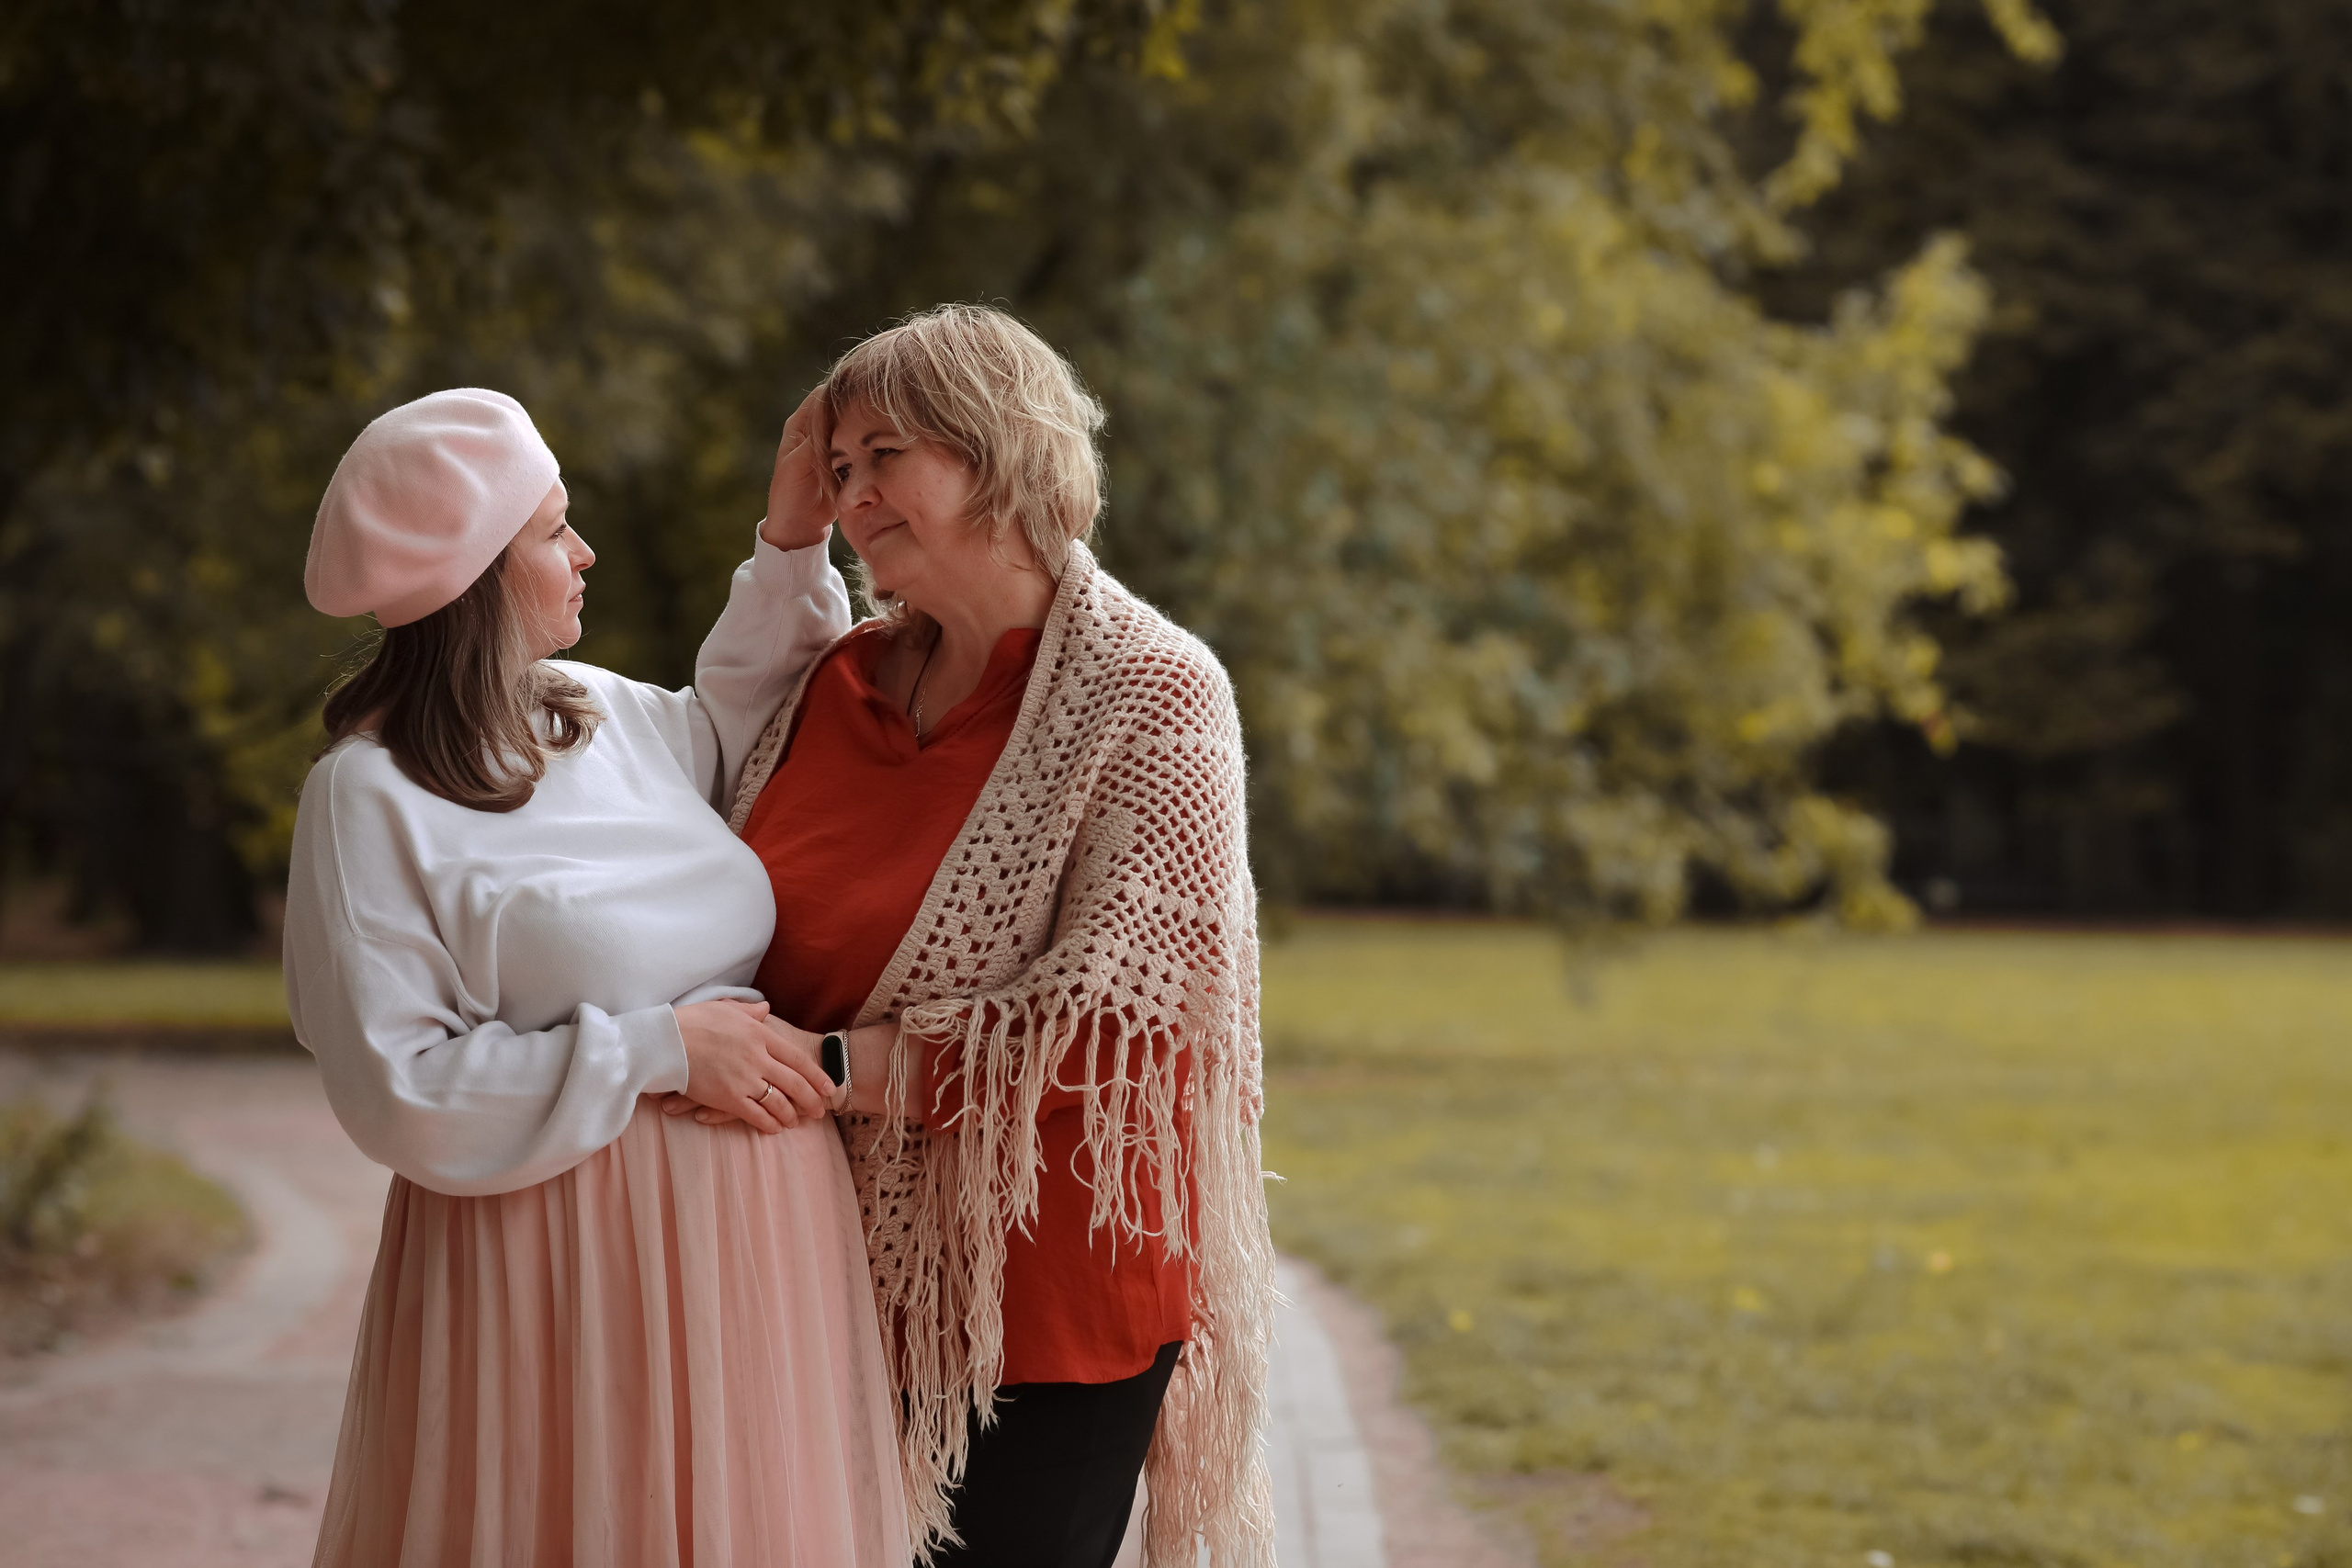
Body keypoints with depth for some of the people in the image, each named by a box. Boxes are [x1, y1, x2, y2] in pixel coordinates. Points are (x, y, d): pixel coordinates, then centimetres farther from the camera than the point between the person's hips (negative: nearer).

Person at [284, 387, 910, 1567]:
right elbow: (396, 1088, -17)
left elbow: (733, 729, 31)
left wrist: (790, 550, 18)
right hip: (567, 1241, -7)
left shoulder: (606, 713, 7)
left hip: (750, 1225, 7)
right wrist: (660, 1050, -18)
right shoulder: (372, 794, -13)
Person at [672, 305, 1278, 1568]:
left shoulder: (1150, 697, -10)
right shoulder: (846, 682, 8)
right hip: (860, 1265, 5)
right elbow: (747, 934, 17)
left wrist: (826, 1067, -19)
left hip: (1050, 1287, -5)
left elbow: (1102, 1020, -18)